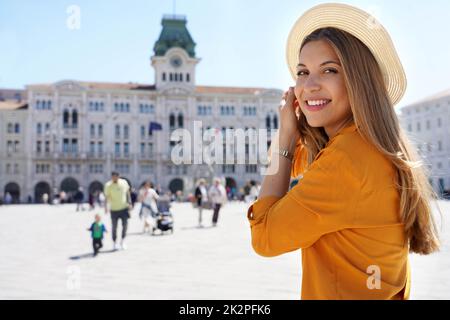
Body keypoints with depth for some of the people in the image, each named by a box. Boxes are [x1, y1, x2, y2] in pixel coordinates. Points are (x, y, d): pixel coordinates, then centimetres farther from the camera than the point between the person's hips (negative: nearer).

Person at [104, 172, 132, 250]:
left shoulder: (124, 182, 0)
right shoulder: (108, 185, -8)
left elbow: (127, 193, 12)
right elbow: (107, 197, -7)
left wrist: (130, 203, 8)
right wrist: (106, 207, -19)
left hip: (124, 208, 2)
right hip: (114, 209, -2)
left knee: (125, 225, -2)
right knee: (114, 227, 5)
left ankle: (123, 241, 15)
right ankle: (114, 243, 20)